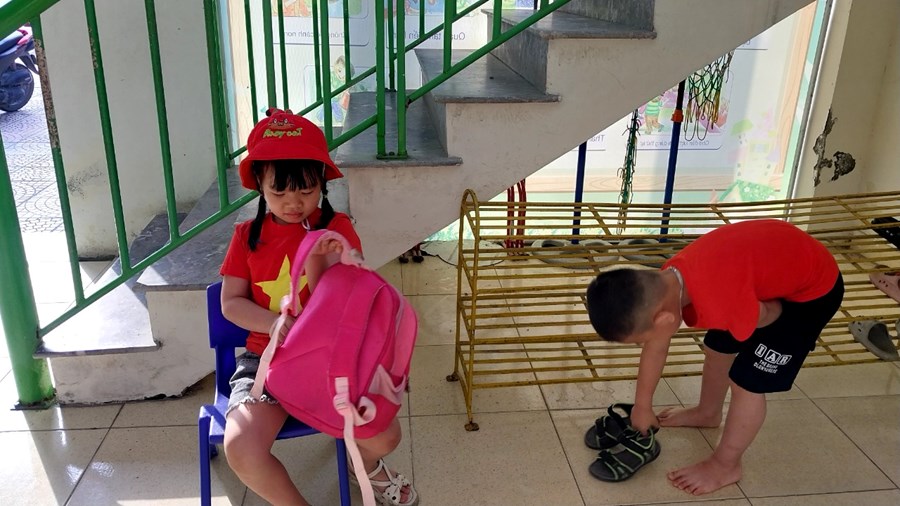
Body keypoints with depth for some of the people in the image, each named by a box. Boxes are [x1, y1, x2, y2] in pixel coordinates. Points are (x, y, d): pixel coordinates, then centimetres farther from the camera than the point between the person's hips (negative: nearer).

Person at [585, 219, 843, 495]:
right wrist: (642, 406, 12)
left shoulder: (720, 304, -43)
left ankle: (724, 466, 19)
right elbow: (655, 347, 1)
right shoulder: (666, 281, -15)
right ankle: (708, 413, 47)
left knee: (746, 382, -3)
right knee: (717, 348, 20)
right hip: (776, 261, 7)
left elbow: (770, 314, -20)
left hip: (813, 287, -7)